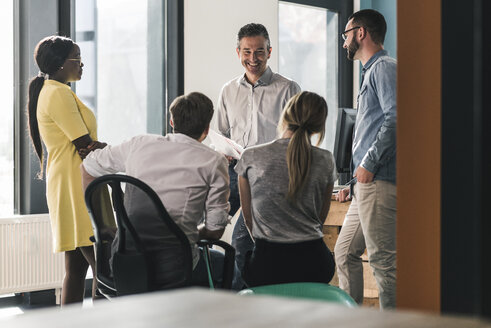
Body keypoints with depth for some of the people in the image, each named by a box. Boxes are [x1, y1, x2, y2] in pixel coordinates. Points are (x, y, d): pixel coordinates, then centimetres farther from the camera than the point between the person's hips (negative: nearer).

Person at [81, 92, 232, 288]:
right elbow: (215, 230, -2)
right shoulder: (214, 162, -2)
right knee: (220, 261, 28)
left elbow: (87, 168, 22)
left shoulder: (139, 144, 9)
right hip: (173, 269, -5)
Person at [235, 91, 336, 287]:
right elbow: (320, 218, 11)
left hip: (267, 264, -1)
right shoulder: (325, 161, 1)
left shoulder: (250, 157, -2)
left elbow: (248, 218, 9)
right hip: (312, 264, 2)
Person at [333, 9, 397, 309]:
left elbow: (396, 116, -22)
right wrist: (353, 182, 25)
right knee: (345, 252, 14)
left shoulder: (384, 67, -6)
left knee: (383, 259, -9)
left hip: (379, 181, -11)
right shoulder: (372, 71, 26)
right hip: (367, 183, 11)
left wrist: (368, 164, -19)